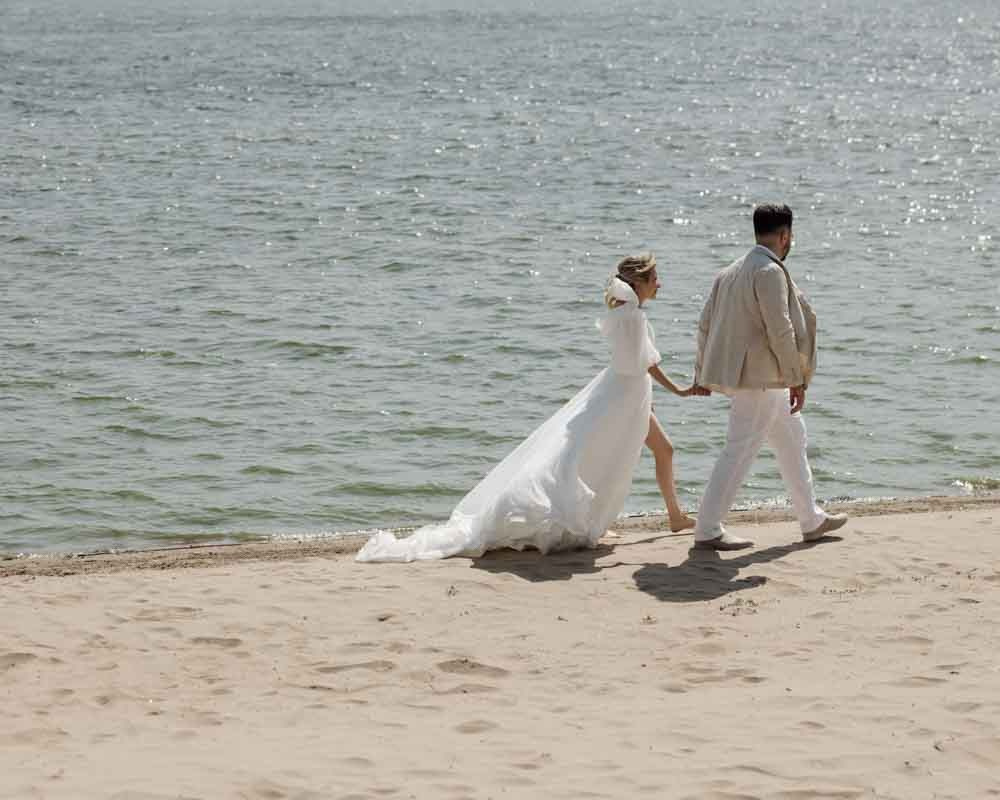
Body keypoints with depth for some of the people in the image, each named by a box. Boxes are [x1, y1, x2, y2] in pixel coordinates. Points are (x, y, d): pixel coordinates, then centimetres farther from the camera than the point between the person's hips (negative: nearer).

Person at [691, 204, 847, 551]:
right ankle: (707, 531, -4)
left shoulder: (730, 272, 12)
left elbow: (705, 324, 14)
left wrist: (703, 372, 20)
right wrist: (796, 379, -15)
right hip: (759, 378, -10)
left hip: (741, 375, 10)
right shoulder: (770, 271, -16)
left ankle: (811, 521, 28)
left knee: (792, 437, 20)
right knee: (740, 451, -6)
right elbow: (780, 330, -20)